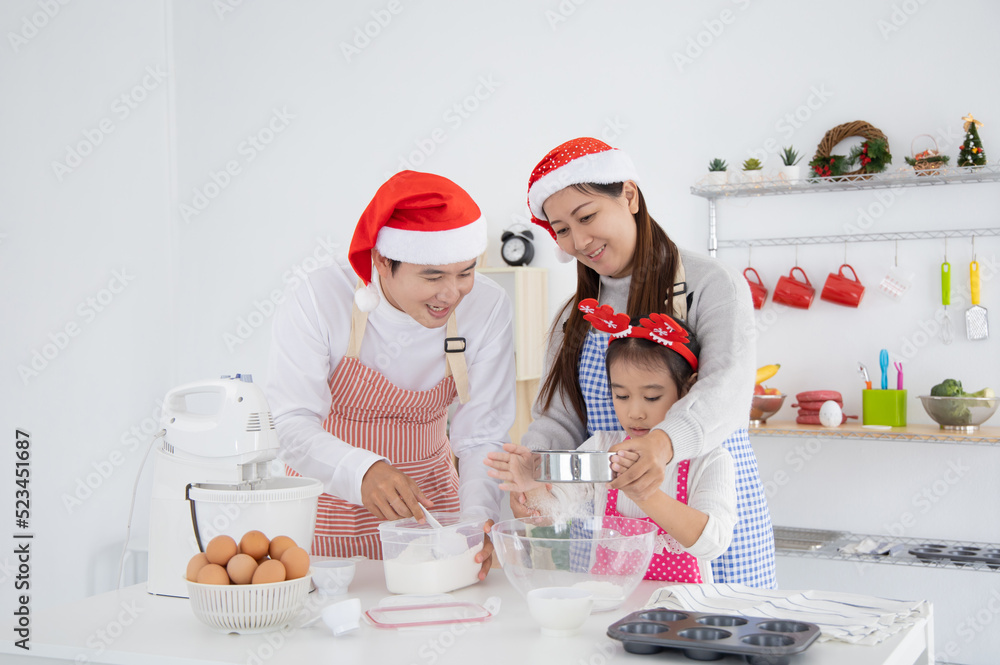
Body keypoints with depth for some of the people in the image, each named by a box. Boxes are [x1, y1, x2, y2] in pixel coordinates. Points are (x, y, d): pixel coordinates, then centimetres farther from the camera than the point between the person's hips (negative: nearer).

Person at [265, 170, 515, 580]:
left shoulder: (488, 308, -15)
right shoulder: (319, 300, -23)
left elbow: (483, 437, -13)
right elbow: (291, 426, -28)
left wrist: (477, 517, -31)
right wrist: (363, 471, -46)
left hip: (426, 498, 2)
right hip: (330, 500, -2)